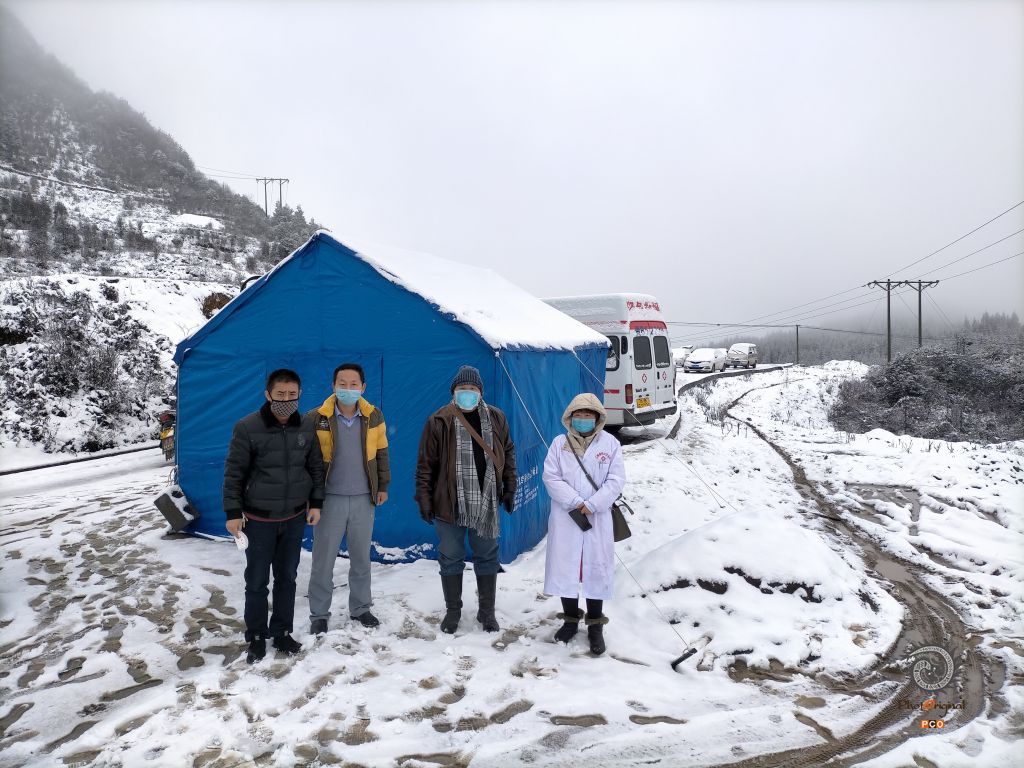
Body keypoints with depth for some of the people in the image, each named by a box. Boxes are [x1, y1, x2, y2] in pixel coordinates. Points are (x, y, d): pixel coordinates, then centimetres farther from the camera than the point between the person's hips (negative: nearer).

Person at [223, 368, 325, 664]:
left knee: (287, 578, 14)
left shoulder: (307, 426, -4)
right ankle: (256, 637, 25)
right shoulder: (247, 427, -14)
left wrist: (315, 503, 6)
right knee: (257, 581, 8)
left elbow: (316, 466, 8)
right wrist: (233, 512, -8)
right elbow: (234, 472, -8)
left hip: (295, 517, 3)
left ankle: (282, 632, 29)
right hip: (259, 518, -3)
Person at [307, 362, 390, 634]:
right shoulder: (316, 418, -8)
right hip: (330, 498, -2)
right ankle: (319, 614, 21)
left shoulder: (374, 416, 0)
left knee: (361, 557, 14)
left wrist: (383, 486, 10)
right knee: (323, 559, 6)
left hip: (364, 499, 3)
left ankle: (360, 607, 30)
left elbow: (381, 453, 10)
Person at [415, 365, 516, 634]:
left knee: (487, 558, 13)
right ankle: (452, 611, 27)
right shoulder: (439, 421, -8)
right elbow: (426, 464, -4)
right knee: (451, 559, 10)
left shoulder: (496, 418, 2)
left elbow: (508, 453, 12)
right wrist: (424, 499, -5)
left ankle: (487, 611, 28)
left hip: (486, 503, 2)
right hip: (449, 504, -2)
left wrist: (509, 489, 9)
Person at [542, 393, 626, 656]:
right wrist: (575, 503, -15)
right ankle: (570, 619, 27)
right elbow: (551, 477, -5)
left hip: (598, 519, -1)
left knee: (597, 570, 5)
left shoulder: (610, 444, 0)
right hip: (565, 518, 1)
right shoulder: (559, 443, 1)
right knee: (565, 568, 8)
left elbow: (616, 480, -5)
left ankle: (595, 625, 20)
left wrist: (591, 505, -15)